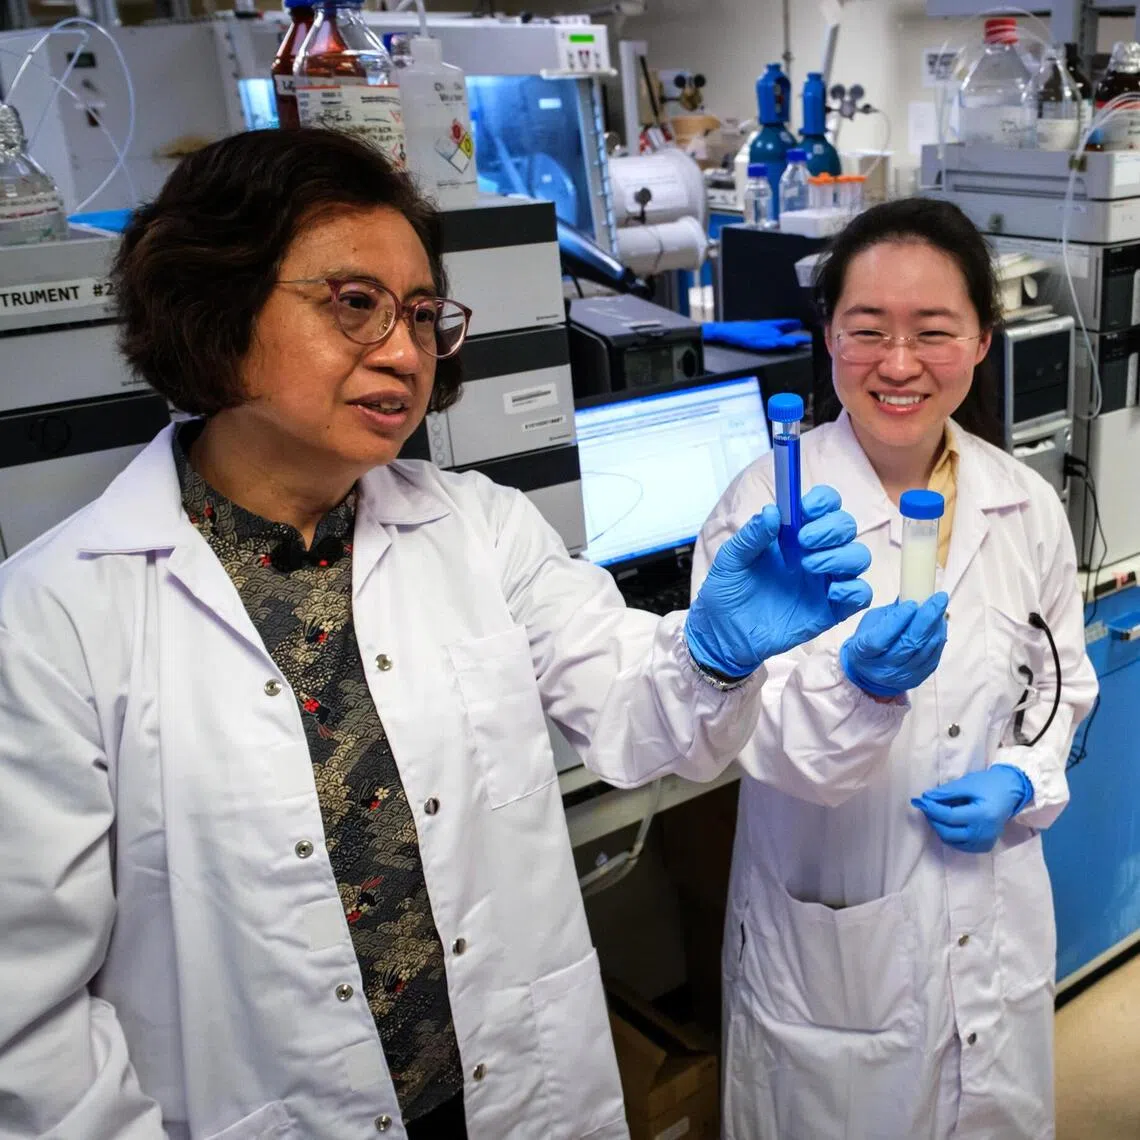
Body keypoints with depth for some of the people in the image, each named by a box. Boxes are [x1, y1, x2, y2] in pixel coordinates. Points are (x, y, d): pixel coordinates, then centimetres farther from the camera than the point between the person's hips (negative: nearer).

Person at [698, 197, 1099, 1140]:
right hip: (834, 928, -4)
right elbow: (753, 735, -22)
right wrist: (860, 684, -41)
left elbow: (1060, 679, 10)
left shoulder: (1028, 508, -4)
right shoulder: (768, 506, -18)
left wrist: (1020, 780, -8)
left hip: (994, 915, 4)